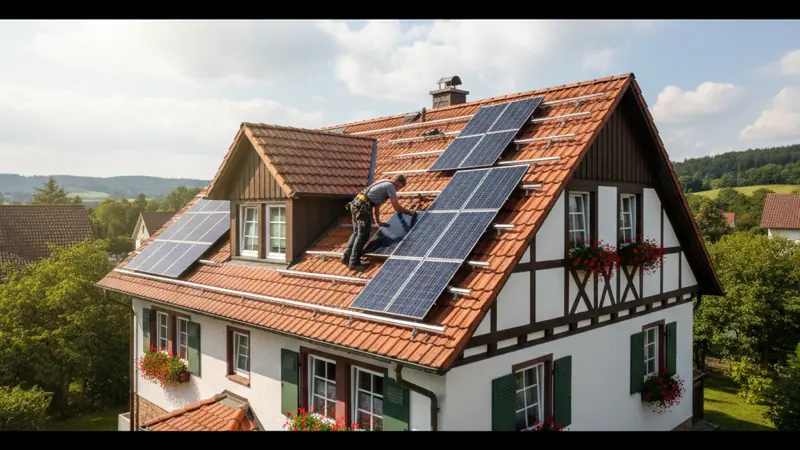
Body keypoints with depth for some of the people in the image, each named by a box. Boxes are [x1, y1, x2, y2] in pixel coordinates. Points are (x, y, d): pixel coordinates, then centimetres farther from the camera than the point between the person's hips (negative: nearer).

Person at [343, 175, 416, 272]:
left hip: (356, 203, 10)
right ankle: (354, 262, -7)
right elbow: (397, 207, -5)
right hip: (363, 206, -10)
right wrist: (410, 212, 8)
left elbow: (377, 204, 31)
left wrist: (378, 221, 37)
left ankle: (347, 257, 16)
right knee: (363, 234, -7)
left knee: (357, 232, 15)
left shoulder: (384, 184, 25)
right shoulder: (390, 186, -3)